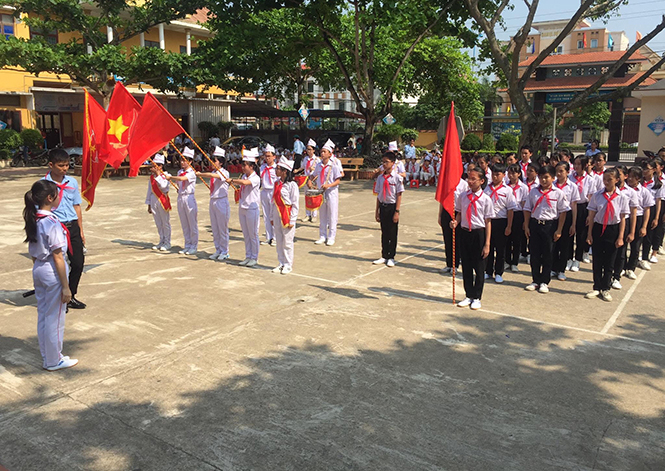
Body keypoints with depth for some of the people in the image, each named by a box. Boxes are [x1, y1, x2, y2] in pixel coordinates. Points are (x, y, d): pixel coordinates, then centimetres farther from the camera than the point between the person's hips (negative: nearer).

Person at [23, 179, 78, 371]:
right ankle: (54, 361, 17)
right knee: (55, 318, 5)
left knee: (43, 316, 16)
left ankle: (47, 358, 29)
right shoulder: (52, 222, -20)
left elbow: (33, 254, 11)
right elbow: (58, 256, -19)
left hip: (38, 270, 9)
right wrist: (66, 287, -15)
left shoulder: (33, 220, 5)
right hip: (53, 271, -9)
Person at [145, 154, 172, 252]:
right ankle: (161, 241, 23)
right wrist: (149, 204, 14)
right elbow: (150, 191, 14)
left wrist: (158, 174, -26)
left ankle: (167, 243, 10)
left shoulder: (166, 175, -7)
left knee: (165, 223, 1)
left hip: (163, 201, -6)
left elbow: (163, 186, -25)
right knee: (158, 223, 12)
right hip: (154, 201, 6)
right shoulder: (152, 177, 11)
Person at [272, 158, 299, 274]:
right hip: (277, 214, 7)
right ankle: (281, 263, 22)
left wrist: (292, 220, -13)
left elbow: (295, 204, -10)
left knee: (287, 241, 0)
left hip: (287, 215, -7)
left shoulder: (292, 185, -11)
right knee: (279, 241, 11)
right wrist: (272, 217, 15)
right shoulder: (277, 183, 9)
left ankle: (288, 265, 12)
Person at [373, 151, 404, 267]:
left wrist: (397, 212, -13)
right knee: (384, 233, 12)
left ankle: (391, 257, 16)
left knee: (392, 233, 4)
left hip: (392, 207, -4)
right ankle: (384, 256, 23)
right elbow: (378, 195, 9)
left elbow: (399, 196, -9)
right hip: (383, 206, 4)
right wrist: (377, 211, 8)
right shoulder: (380, 177, 5)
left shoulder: (397, 177, -9)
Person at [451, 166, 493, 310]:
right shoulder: (462, 196, 2)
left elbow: (488, 222, -7)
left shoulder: (485, 199, -8)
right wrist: (455, 222, -12)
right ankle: (469, 296, 27)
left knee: (479, 268, 6)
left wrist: (487, 244, -9)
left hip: (479, 234, -3)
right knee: (466, 266, 12)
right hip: (464, 233, 4)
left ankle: (476, 298, 21)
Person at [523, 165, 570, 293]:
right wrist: (526, 227, 3)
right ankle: (535, 281, 19)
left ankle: (544, 282, 17)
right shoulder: (533, 192, 4)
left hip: (550, 225, -2)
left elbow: (563, 212, -3)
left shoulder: (558, 193, -4)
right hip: (535, 224, 2)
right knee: (534, 254, 7)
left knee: (547, 255, 5)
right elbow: (527, 210, 8)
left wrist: (559, 230, -6)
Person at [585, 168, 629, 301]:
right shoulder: (597, 196, -3)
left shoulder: (622, 197, -4)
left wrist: (620, 237, -3)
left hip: (613, 230, -1)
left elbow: (622, 219, -1)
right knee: (597, 260, 8)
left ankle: (605, 289, 22)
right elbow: (592, 216, 1)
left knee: (609, 261, 8)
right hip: (598, 229, 1)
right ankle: (597, 288, 22)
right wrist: (589, 234, 0)